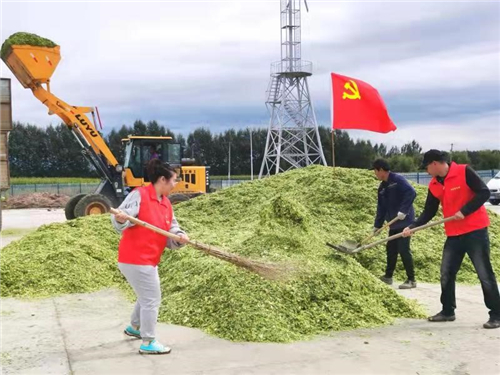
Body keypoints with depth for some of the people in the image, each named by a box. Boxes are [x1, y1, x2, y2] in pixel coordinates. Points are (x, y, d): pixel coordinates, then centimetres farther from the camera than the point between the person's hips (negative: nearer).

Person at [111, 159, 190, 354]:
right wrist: (121, 219, -45)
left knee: (148, 296, 26)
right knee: (152, 299, -4)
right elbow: (120, 221, -22)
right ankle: (148, 343, 6)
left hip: (149, 259, 10)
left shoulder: (166, 204, 10)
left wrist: (180, 237, -14)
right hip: (135, 259, -10)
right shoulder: (139, 195, -14)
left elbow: (172, 230, 7)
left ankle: (134, 327, 48)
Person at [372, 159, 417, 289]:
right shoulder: (382, 187, 13)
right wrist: (377, 225, 16)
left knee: (403, 249, -8)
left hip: (404, 222, -8)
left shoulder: (398, 180, -13)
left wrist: (403, 211, -28)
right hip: (393, 224, 9)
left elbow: (411, 193, -25)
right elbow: (381, 208, 17)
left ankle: (411, 280, 0)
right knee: (391, 249, 13)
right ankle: (388, 276, 25)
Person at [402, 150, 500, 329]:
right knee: (446, 273, 9)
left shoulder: (464, 172, -13)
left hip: (475, 230, -7)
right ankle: (448, 311, 22)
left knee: (485, 273, -2)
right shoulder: (434, 185, 6)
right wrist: (412, 227, -2)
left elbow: (484, 192, -16)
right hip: (454, 234, 7)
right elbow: (428, 212, 9)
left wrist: (464, 211, -20)